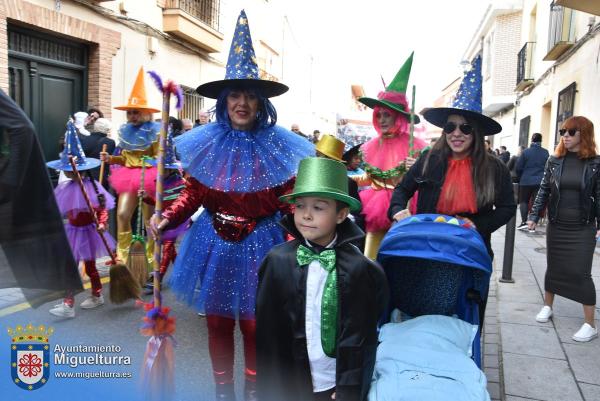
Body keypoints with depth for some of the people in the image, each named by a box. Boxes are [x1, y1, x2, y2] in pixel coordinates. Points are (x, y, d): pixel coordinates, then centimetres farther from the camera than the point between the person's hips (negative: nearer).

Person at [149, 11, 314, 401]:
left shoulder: (280, 147, -8)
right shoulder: (206, 144, -1)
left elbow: (291, 205, -6)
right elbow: (194, 195, 5)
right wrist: (166, 217, -11)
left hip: (259, 246, -2)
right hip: (214, 244, 3)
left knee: (254, 326, 9)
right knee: (218, 322, 15)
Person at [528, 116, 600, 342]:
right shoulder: (554, 161, 1)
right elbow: (544, 191, 4)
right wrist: (534, 216, -1)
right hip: (556, 225, 3)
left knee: (581, 273, -2)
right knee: (553, 267, 14)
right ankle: (547, 307, 33)